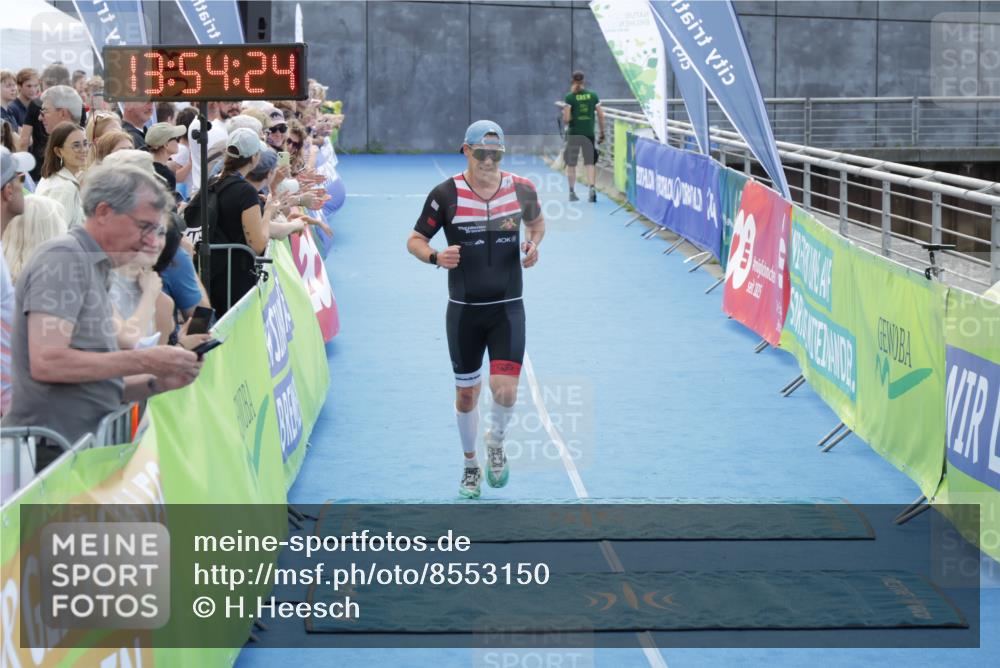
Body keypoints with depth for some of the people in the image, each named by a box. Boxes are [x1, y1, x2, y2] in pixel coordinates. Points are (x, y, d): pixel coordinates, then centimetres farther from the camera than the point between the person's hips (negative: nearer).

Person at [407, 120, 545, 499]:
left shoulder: (521, 189, -4)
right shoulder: (446, 194, -9)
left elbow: (537, 221, 18)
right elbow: (414, 240, -2)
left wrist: (533, 244, -4)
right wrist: (435, 257, -23)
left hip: (507, 309, 0)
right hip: (464, 310, 0)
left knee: (505, 390, -13)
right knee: (466, 394, 10)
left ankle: (496, 443, 20)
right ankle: (471, 464, 33)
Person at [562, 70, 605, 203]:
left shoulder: (570, 97, -6)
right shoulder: (593, 96, 2)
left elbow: (566, 119, -12)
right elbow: (601, 116, 3)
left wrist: (565, 119, 12)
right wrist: (602, 133, 11)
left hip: (573, 134, -2)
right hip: (589, 133, 2)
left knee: (571, 164, 11)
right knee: (590, 162, 4)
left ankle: (572, 192, 15)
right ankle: (592, 187, -17)